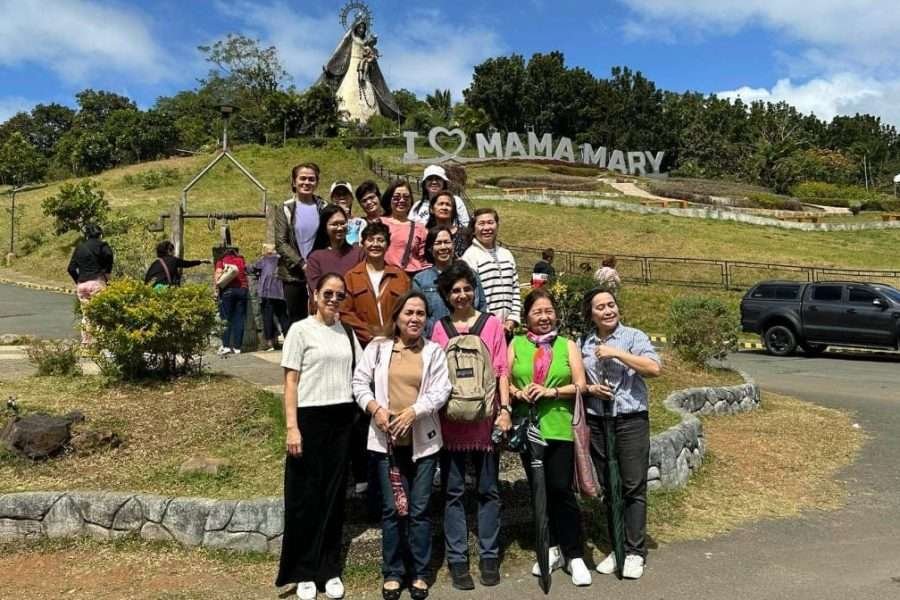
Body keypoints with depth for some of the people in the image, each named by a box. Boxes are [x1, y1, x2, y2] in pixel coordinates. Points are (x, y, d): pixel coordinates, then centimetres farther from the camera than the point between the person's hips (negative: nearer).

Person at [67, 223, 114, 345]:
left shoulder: (79, 247, 15)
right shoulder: (100, 245, 1)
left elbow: (71, 268, 10)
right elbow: (108, 254, -21)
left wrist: (78, 281, 17)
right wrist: (107, 272, -8)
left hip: (81, 284, 5)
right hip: (96, 282, -5)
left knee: (85, 314, 13)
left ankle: (85, 342, 16)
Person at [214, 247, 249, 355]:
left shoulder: (221, 261, 10)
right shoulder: (241, 260, 19)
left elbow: (218, 274, -4)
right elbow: (246, 273, 11)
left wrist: (217, 288, -3)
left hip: (228, 290, -2)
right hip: (242, 289, 2)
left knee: (226, 319, 0)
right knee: (239, 319, 2)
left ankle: (226, 346, -9)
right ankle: (237, 347, -1)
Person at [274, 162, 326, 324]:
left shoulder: (323, 208, 6)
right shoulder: (285, 210, 2)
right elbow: (281, 243, -4)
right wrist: (302, 264, -13)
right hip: (293, 275, 0)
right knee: (296, 320, 7)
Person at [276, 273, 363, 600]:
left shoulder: (347, 332, 10)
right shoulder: (301, 330, -3)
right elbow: (290, 382, -6)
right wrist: (292, 427, -13)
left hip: (342, 420, 4)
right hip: (310, 418, -4)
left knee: (334, 494, 10)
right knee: (306, 497, 4)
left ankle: (330, 569, 22)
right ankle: (304, 572, 18)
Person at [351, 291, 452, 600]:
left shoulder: (434, 351, 3)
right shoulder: (378, 347, 4)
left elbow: (440, 391, -5)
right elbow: (360, 382, 2)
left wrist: (413, 411, -18)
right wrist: (376, 409, -14)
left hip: (423, 440, 0)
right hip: (386, 439, 0)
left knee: (420, 509, 7)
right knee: (391, 509, 7)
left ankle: (420, 574, 21)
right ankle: (392, 573, 21)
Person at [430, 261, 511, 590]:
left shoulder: (491, 323, 4)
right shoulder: (440, 327, 7)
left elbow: (501, 369, 1)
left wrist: (505, 409, -7)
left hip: (485, 416, -1)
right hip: (450, 418, 1)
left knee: (488, 489, 8)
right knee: (453, 491, 6)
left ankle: (489, 556, 20)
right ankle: (457, 559, 16)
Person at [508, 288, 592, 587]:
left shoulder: (568, 345, 6)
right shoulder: (516, 344, 8)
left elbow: (580, 385, -1)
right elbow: (504, 380, 5)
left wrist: (551, 391, -14)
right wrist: (517, 393, -15)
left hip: (560, 427, -2)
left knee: (561, 490, -5)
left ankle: (574, 555, 8)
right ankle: (553, 548, 27)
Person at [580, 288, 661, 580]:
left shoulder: (634, 337, -2)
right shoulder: (583, 344, 8)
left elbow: (654, 368, -16)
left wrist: (617, 353, -17)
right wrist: (589, 388, -6)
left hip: (631, 421, -4)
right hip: (596, 422, 4)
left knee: (633, 487, 0)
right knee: (608, 487, 11)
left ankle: (635, 551, 11)